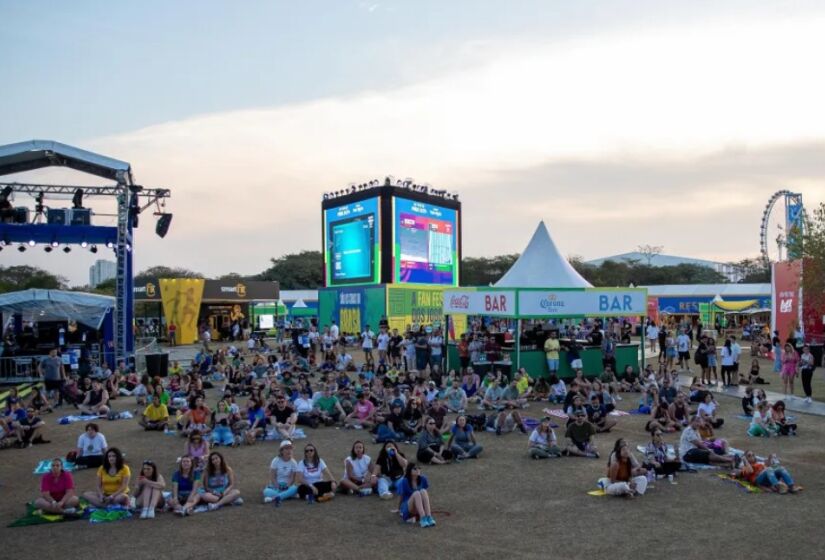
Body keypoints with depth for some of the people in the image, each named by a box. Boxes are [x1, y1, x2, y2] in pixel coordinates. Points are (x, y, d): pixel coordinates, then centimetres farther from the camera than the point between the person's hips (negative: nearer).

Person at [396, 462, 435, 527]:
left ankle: (429, 517, -41)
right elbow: (400, 498, 2)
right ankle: (423, 519, -46)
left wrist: (428, 507, 19)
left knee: (423, 491, -28)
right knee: (416, 493, -32)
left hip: (421, 509, 3)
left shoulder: (423, 479, -1)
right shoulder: (404, 482, -10)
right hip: (407, 510, -3)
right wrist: (399, 510, 13)